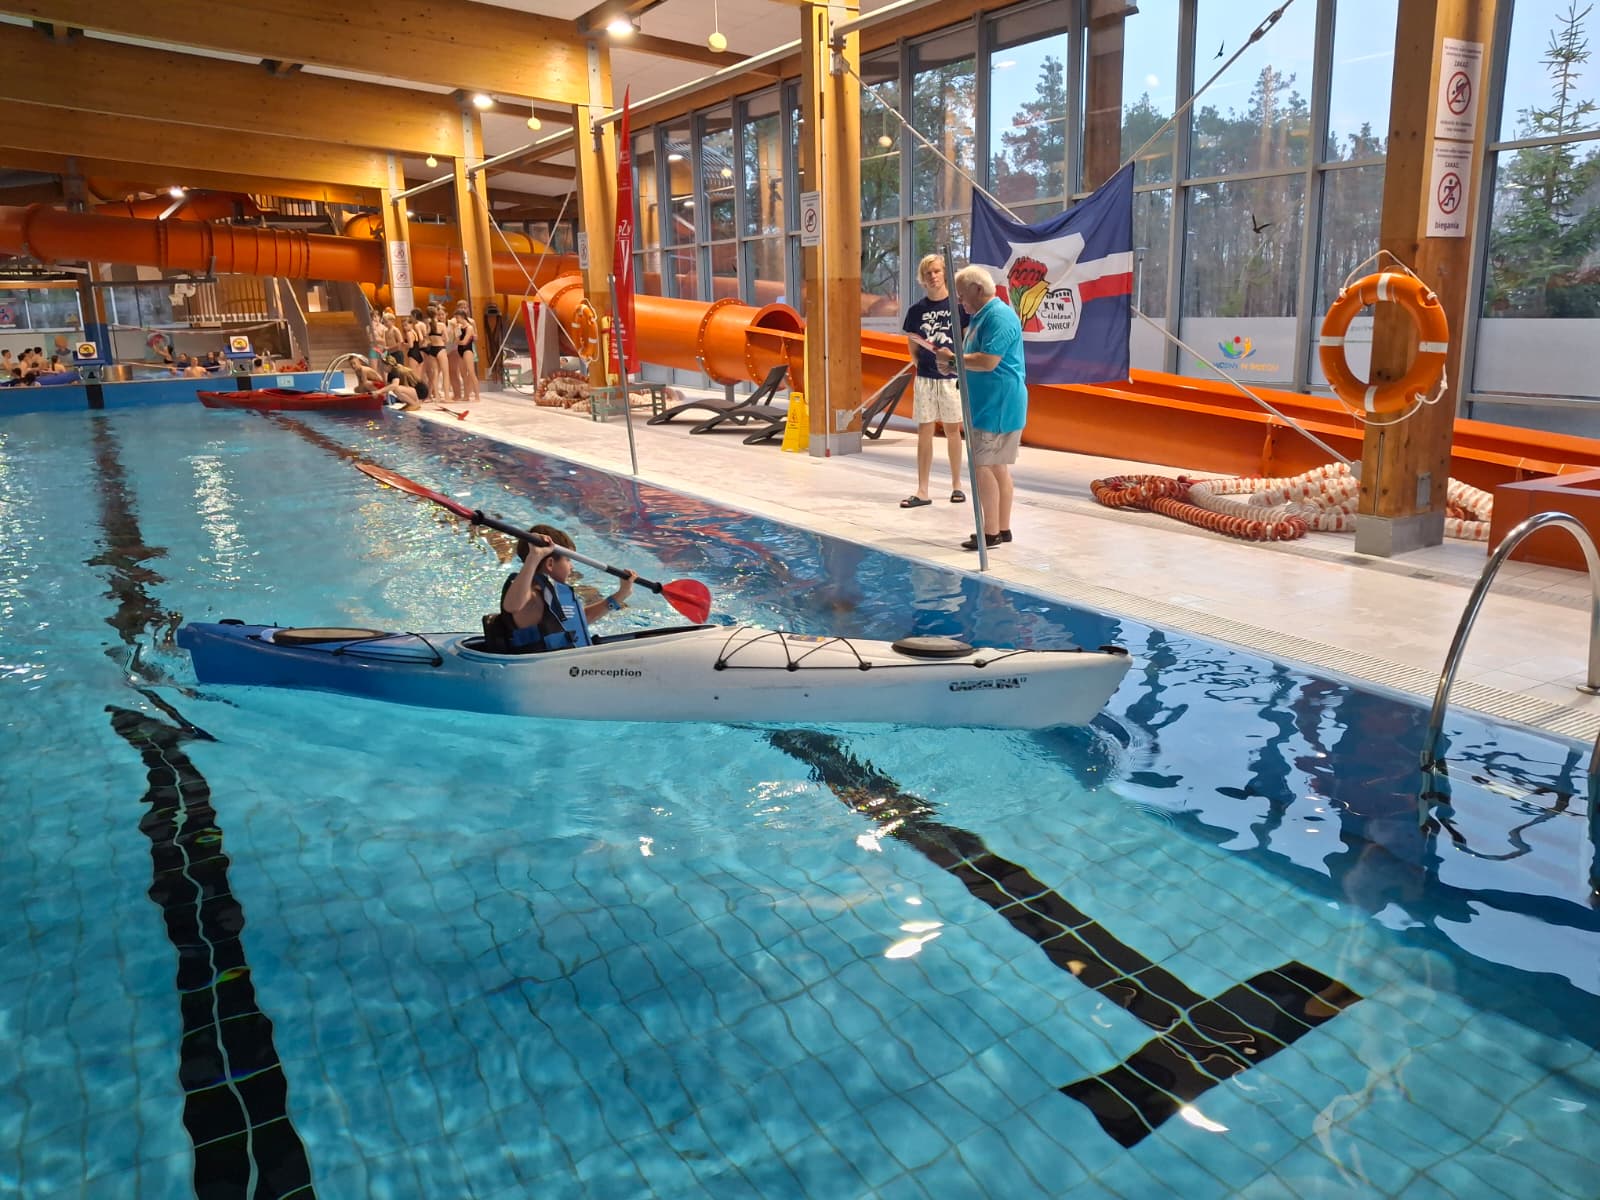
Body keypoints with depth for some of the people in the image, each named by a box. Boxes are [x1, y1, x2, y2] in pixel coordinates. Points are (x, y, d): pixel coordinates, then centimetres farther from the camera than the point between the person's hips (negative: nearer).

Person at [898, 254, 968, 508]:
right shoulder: (916, 310, 4)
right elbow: (912, 347, 11)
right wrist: (921, 362, -2)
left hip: (952, 377, -2)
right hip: (925, 378, 2)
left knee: (952, 430, 8)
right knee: (924, 431, 3)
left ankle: (956, 485, 21)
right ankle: (922, 491, 7)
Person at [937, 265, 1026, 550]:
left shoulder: (999, 317, -17)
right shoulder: (981, 316, 17)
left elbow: (988, 361, -26)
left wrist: (953, 358, -15)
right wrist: (953, 362, 7)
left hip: (997, 406, -11)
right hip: (991, 405, 11)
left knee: (983, 466, -9)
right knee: (998, 466, 12)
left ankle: (991, 532, -5)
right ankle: (1003, 528, 19)